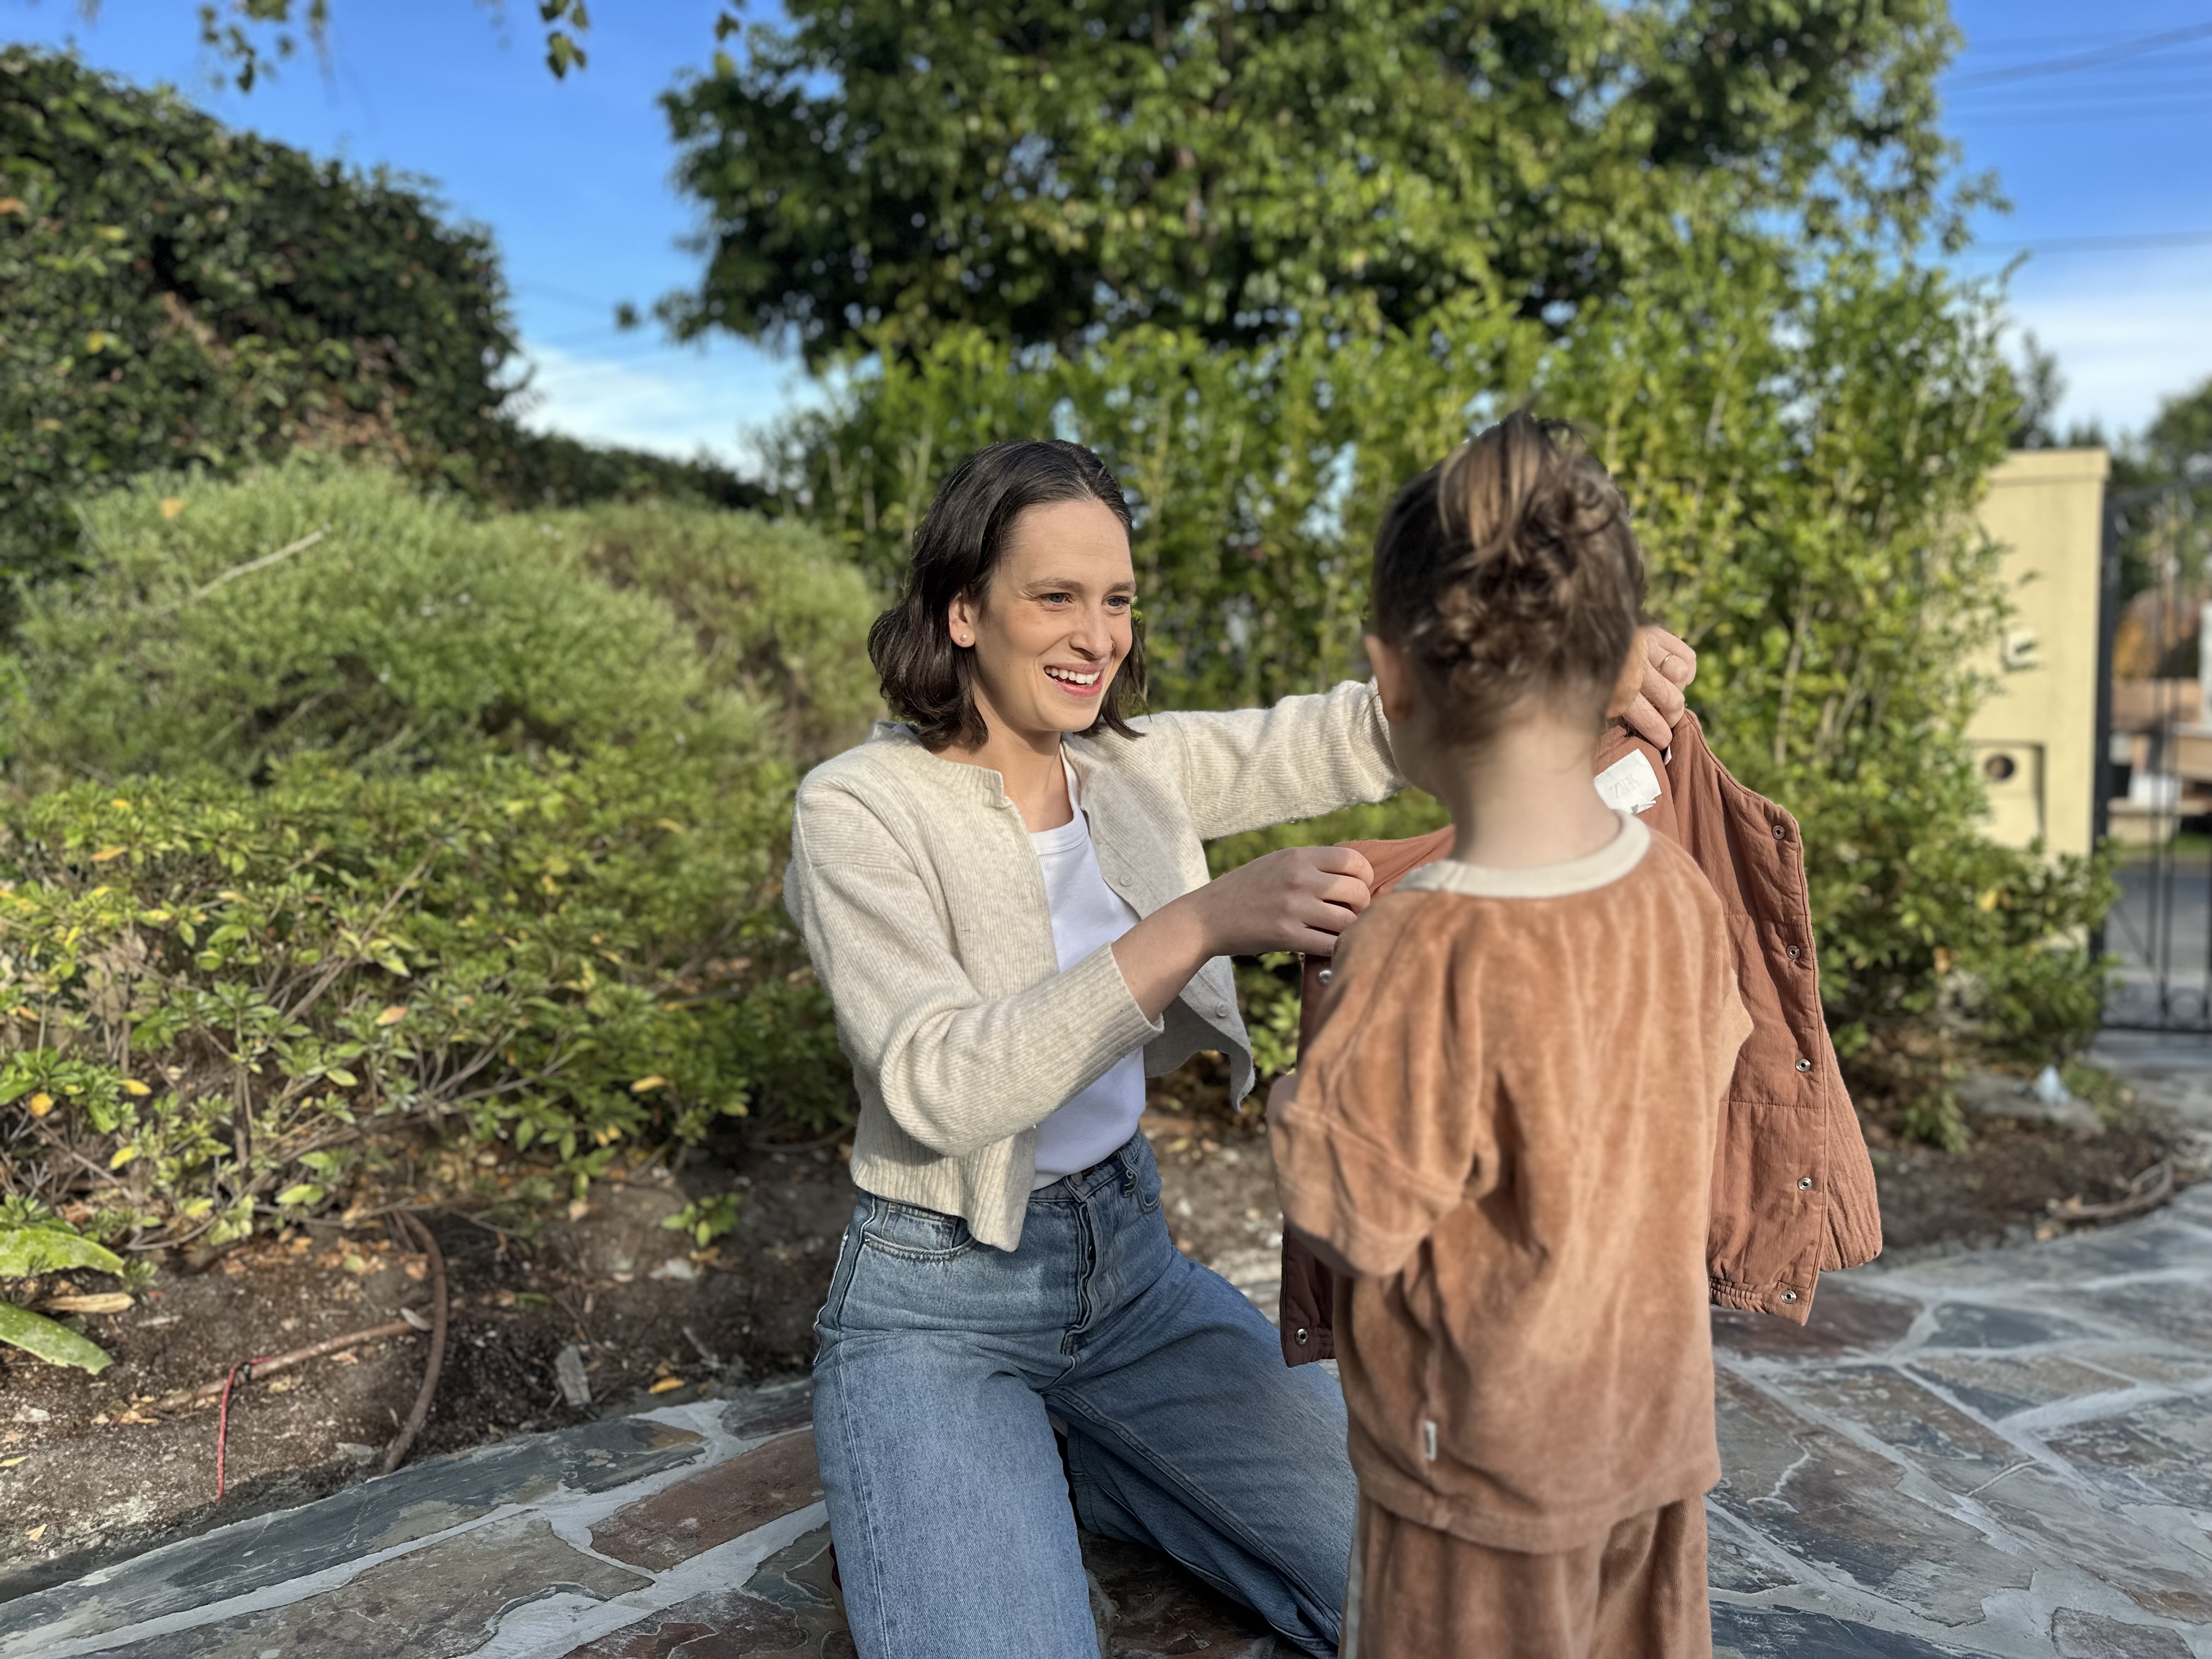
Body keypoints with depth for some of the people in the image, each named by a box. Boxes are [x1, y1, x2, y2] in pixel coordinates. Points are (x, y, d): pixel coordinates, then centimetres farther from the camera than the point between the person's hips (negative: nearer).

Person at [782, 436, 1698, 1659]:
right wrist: (1199, 927, -39)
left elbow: (1353, 737, -9)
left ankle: (1076, 1465, 19)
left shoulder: (1135, 766, -1)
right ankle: (906, 1514, 11)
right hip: (937, 1299, -5)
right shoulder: (857, 810, -18)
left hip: (1129, 1254, 5)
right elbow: (938, 1086, -29)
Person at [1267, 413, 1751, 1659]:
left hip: (1486, 1457, -6)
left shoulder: (1428, 949, -31)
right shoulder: (1681, 888, -11)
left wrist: (1298, 1100, -4)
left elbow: (1351, 1223, -22)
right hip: (1657, 1422, 6)